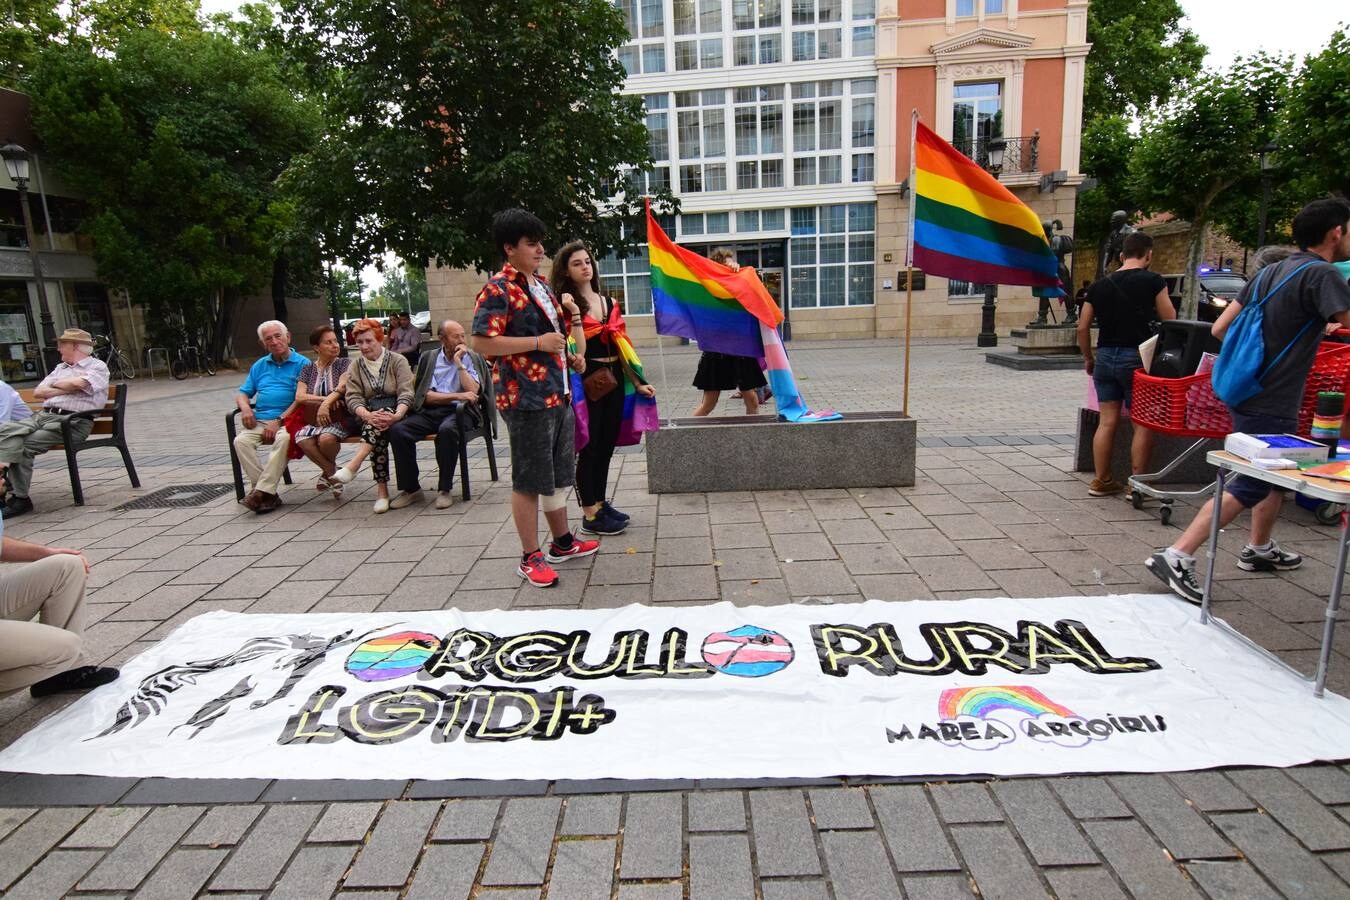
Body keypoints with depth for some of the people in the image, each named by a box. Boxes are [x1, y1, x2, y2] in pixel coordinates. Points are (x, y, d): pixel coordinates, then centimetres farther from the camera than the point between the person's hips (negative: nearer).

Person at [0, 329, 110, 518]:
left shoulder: (97, 366, 6)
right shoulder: (60, 367, 29)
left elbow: (78, 383, -15)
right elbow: (37, 392, 17)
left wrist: (55, 384, 6)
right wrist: (66, 389, 1)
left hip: (72, 421, -7)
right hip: (44, 415, 7)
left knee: (25, 446, -24)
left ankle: (20, 498, -17)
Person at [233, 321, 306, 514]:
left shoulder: (302, 364, 4)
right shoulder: (259, 366, 23)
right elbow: (242, 394, 25)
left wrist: (279, 421, -15)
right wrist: (245, 408, 0)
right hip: (259, 419, 5)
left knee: (284, 439, -37)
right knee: (241, 441, -24)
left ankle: (263, 491, -33)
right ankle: (269, 494, -26)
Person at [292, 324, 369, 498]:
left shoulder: (345, 363, 6)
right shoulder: (308, 369, 14)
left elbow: (343, 386, -12)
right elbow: (299, 397, 2)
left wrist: (326, 402, -24)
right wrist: (325, 399, -11)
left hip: (340, 418, -3)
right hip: (315, 419, 3)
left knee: (326, 437, -35)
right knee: (302, 438, -30)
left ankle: (329, 470, -2)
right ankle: (332, 471, -7)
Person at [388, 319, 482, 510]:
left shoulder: (470, 357, 9)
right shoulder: (429, 358, 13)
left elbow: (472, 391, -6)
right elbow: (426, 396, 2)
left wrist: (459, 363, -6)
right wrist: (457, 395, -9)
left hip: (459, 410, -3)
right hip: (430, 411, 3)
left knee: (447, 430, -37)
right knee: (397, 430, -23)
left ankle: (445, 489, -21)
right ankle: (411, 489, -8)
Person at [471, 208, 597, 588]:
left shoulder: (540, 285, 16)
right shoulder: (497, 290, -12)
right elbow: (482, 342, -20)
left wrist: (573, 352, 9)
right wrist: (538, 343, -21)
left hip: (558, 393, 9)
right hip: (525, 398, -9)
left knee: (559, 473, 18)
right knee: (529, 480, 1)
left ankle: (562, 541, 34)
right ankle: (531, 557, 12)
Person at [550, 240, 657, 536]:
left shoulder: (608, 302, 14)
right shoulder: (566, 304, -5)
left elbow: (619, 345, 15)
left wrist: (637, 382, 13)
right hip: (586, 383, -7)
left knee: (606, 445, 13)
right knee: (588, 447, -1)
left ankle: (600, 503, 27)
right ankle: (590, 515, 7)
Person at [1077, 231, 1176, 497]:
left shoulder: (1099, 285, 8)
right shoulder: (1152, 281, -5)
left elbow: (1083, 328, 9)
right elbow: (1170, 320, -2)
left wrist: (1088, 358, 20)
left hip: (1105, 356, 5)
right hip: (1136, 358, -5)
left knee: (1107, 422, 9)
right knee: (1143, 423, 4)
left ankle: (1102, 481, 14)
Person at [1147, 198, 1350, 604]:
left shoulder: (1270, 272, 9)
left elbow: (1219, 328, 9)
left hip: (1248, 390, 9)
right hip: (1270, 406, -9)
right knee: (1249, 487, -6)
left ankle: (1259, 549, 38)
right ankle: (1176, 556, -12)